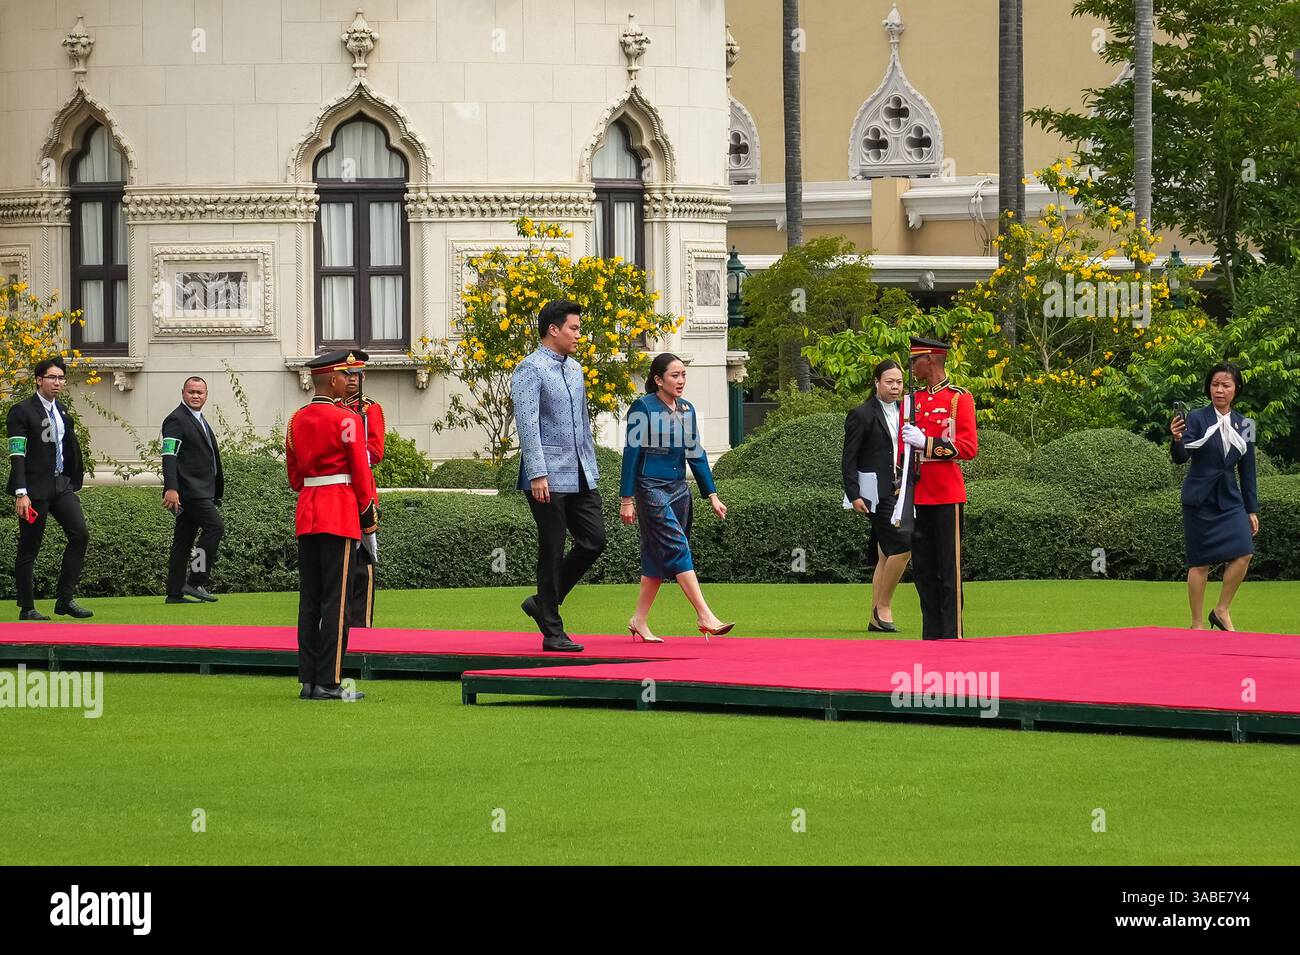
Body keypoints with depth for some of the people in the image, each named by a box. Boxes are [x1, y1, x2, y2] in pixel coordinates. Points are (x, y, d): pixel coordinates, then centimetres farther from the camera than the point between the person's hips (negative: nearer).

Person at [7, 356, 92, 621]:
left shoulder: (62, 411, 13)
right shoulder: (22, 412, -9)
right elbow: (17, 456, -15)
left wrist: (74, 478, 14)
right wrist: (21, 494, -22)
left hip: (61, 484, 7)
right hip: (34, 488, -7)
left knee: (80, 534, -3)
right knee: (29, 548, -1)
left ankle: (65, 599, 3)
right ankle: (27, 608, 7)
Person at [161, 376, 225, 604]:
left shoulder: (201, 421, 22)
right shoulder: (176, 420, -8)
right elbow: (169, 455, -18)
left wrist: (216, 495, 26)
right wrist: (171, 489, -28)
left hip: (202, 490, 10)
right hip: (189, 489, -10)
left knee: (183, 540, 8)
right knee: (214, 527, -17)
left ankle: (175, 593, 8)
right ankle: (196, 582, -15)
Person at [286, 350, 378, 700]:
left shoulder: (297, 421, 10)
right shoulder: (347, 420, -11)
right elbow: (360, 471, -9)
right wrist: (367, 514, 1)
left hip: (307, 513, 7)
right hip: (341, 513, -7)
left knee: (309, 598, 8)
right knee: (335, 599, -5)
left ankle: (308, 680, 9)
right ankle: (329, 682, -7)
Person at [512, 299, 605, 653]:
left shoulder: (575, 370, 16)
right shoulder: (530, 370, -9)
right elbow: (527, 424, -17)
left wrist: (591, 467, 20)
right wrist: (537, 474, -22)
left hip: (580, 476, 8)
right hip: (549, 477, -8)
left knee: (594, 540, 3)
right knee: (553, 551, -3)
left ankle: (543, 603, 18)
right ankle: (552, 632, 3)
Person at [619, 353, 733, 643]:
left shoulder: (686, 410, 10)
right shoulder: (643, 408, -9)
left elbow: (696, 454, 15)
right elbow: (632, 453, -9)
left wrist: (712, 495, 12)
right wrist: (627, 499, -10)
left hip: (678, 489, 7)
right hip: (651, 489, -7)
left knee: (658, 559, 8)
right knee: (677, 550, -14)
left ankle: (639, 621, 16)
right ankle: (705, 617, -20)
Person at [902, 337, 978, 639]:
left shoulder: (960, 399, -3)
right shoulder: (913, 400, 14)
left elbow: (969, 447, -11)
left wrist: (927, 443, -19)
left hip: (947, 496, -6)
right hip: (919, 495, 6)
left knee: (948, 568, -4)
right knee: (923, 568, 6)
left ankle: (952, 634, -1)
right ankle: (931, 634, 11)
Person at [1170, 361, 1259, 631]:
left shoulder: (1243, 425, 7)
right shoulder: (1197, 419, -6)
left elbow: (1247, 471, 13)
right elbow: (1181, 458, -16)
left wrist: (1252, 510, 13)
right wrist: (1177, 440, -38)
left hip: (1230, 500, 4)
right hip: (1200, 498, -4)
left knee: (1243, 553, -12)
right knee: (1200, 563, -2)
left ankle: (1222, 610, 5)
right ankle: (1196, 624, 8)